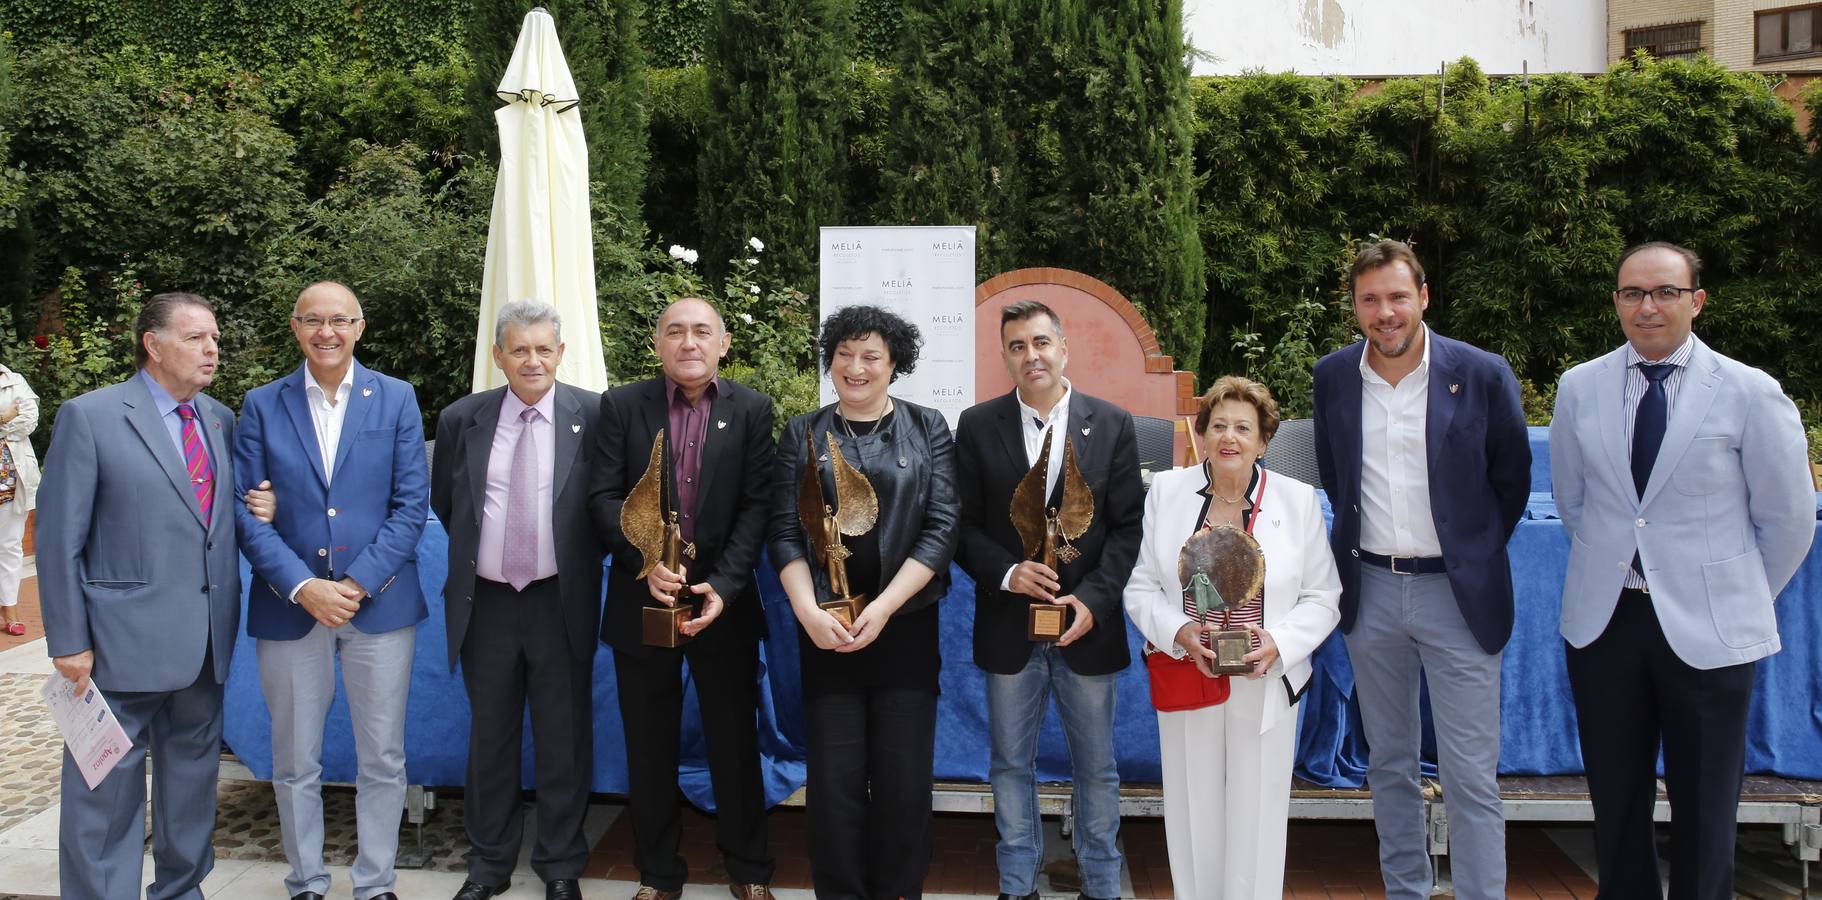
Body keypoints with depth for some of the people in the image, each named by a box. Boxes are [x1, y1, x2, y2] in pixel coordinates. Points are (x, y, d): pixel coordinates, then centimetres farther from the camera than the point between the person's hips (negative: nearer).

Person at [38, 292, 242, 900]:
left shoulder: (221, 421, 10)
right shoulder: (90, 417, -6)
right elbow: (59, 539, -7)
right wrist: (69, 643, -10)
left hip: (206, 643, 6)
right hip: (125, 641, -5)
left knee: (193, 776, 17)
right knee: (108, 788, 3)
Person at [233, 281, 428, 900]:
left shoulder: (397, 400, 3)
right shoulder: (261, 405, 4)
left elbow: (411, 503, -2)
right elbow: (247, 510, -1)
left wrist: (359, 583, -12)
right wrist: (302, 586, -13)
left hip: (380, 605, 0)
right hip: (289, 608, 1)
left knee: (383, 761, 6)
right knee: (295, 763, 10)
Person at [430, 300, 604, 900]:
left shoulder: (594, 416, -5)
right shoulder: (461, 419, 3)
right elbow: (444, 506, 13)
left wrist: (582, 557, -2)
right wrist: (478, 544, 8)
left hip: (561, 602, -2)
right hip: (485, 603, 2)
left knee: (564, 739, 8)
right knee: (490, 737, 15)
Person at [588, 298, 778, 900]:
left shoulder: (752, 411, 0)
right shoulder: (622, 405, 2)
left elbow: (757, 506, -5)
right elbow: (604, 496, -3)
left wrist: (723, 587, -15)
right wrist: (645, 562, -18)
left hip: (723, 600, -1)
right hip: (643, 600, 1)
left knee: (736, 743, 9)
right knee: (650, 748, 11)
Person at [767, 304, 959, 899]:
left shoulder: (928, 429, 3)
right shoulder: (802, 434, 6)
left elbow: (943, 527, -4)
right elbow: (785, 532, 2)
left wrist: (883, 607, -13)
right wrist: (809, 612, -13)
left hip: (906, 624, 0)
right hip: (825, 628, 0)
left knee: (904, 778, 4)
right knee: (834, 778, 3)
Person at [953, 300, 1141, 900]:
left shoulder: (1112, 425, 0)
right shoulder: (978, 427, 1)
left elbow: (1129, 526, -2)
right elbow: (964, 525, 2)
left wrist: (1093, 599, -13)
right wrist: (1005, 572, -15)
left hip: (1088, 625, 0)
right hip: (1008, 625, 1)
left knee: (1096, 768, 11)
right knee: (1011, 765, 12)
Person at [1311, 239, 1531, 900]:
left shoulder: (1483, 375, -8)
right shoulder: (1333, 376, 1)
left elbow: (1511, 480, 5)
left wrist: (1473, 552, 8)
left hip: (1457, 592, -3)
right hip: (1370, 590, 3)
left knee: (1472, 779, -1)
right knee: (1389, 765, 14)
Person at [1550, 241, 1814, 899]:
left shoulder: (1751, 394, -8)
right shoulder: (1579, 388, 1)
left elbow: (1789, 519, 1)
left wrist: (1742, 598, 8)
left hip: (1706, 628, -2)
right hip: (1603, 618, 3)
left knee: (1704, 813, 9)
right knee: (1615, 802, 13)